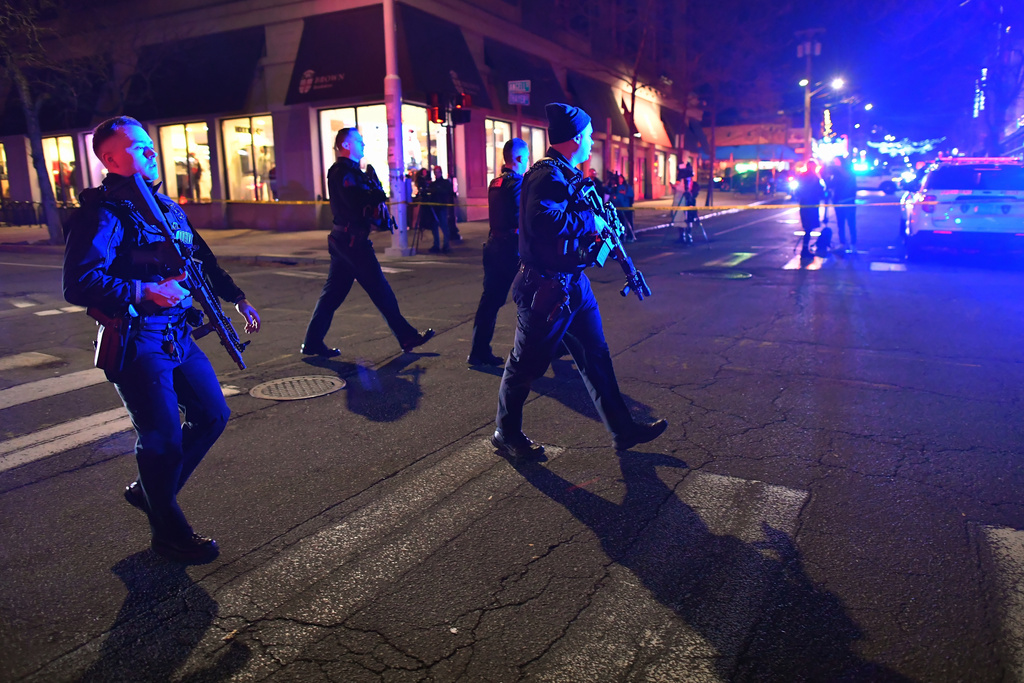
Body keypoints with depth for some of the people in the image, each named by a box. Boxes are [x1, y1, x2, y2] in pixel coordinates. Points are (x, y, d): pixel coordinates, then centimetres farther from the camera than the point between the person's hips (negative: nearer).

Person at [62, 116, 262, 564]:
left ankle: (149, 490, 32)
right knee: (163, 438, -3)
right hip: (136, 343, -8)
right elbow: (79, 284, -21)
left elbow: (203, 260, 24)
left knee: (213, 415, 13)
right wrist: (145, 292, -27)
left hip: (178, 336, 9)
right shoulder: (103, 213, -12)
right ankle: (168, 532, 18)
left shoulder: (166, 205, 14)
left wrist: (236, 298, 22)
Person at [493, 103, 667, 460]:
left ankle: (622, 429, 23)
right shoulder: (547, 175, -17)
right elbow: (543, 220, -33)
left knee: (596, 356, 13)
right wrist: (591, 221, -19)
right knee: (526, 364, 5)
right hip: (546, 288, -10)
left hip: (573, 284, 10)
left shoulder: (567, 175, 15)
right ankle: (506, 434, 22)